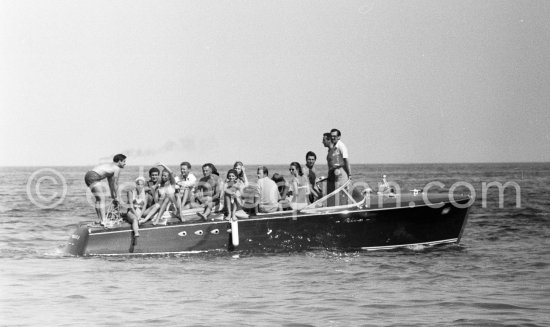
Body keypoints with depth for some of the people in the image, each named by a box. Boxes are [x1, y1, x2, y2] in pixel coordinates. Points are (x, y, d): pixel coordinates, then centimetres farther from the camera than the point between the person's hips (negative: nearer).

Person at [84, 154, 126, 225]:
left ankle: (100, 220, 20)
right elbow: (115, 184, 0)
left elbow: (110, 183, 35)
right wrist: (116, 197, 8)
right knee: (102, 199, -8)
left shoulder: (110, 166, 28)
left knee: (98, 199, 18)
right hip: (93, 177, -10)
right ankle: (103, 221, -13)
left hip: (88, 176, 10)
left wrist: (113, 196, 39)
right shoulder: (117, 168, 0)